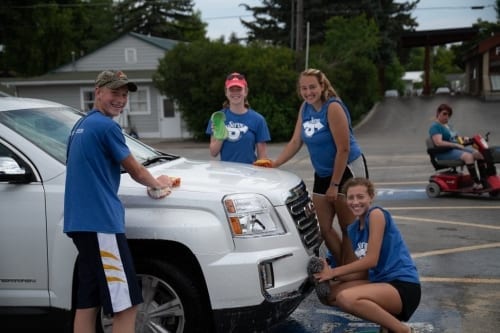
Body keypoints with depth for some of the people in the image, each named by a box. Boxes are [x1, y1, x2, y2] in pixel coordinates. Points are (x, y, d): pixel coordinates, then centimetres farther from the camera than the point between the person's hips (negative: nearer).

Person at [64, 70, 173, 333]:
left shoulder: (81, 126, 19)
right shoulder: (107, 126, -9)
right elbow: (136, 172, -1)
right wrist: (158, 183, 19)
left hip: (81, 222, 10)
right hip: (100, 223, -10)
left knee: (87, 302, 12)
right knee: (125, 305, -9)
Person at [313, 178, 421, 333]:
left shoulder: (376, 214, -10)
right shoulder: (353, 230, 14)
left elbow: (371, 260, -15)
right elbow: (363, 271, 12)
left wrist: (334, 272, -10)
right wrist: (331, 276, -4)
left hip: (403, 287, -9)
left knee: (346, 297, -29)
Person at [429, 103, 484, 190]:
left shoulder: (447, 125, 21)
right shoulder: (435, 126, -10)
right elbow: (438, 143, -24)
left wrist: (462, 138, 4)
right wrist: (456, 145, -24)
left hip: (455, 148, 10)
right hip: (445, 152, -10)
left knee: (479, 154, -5)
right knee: (468, 156, -32)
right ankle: (476, 183, -32)